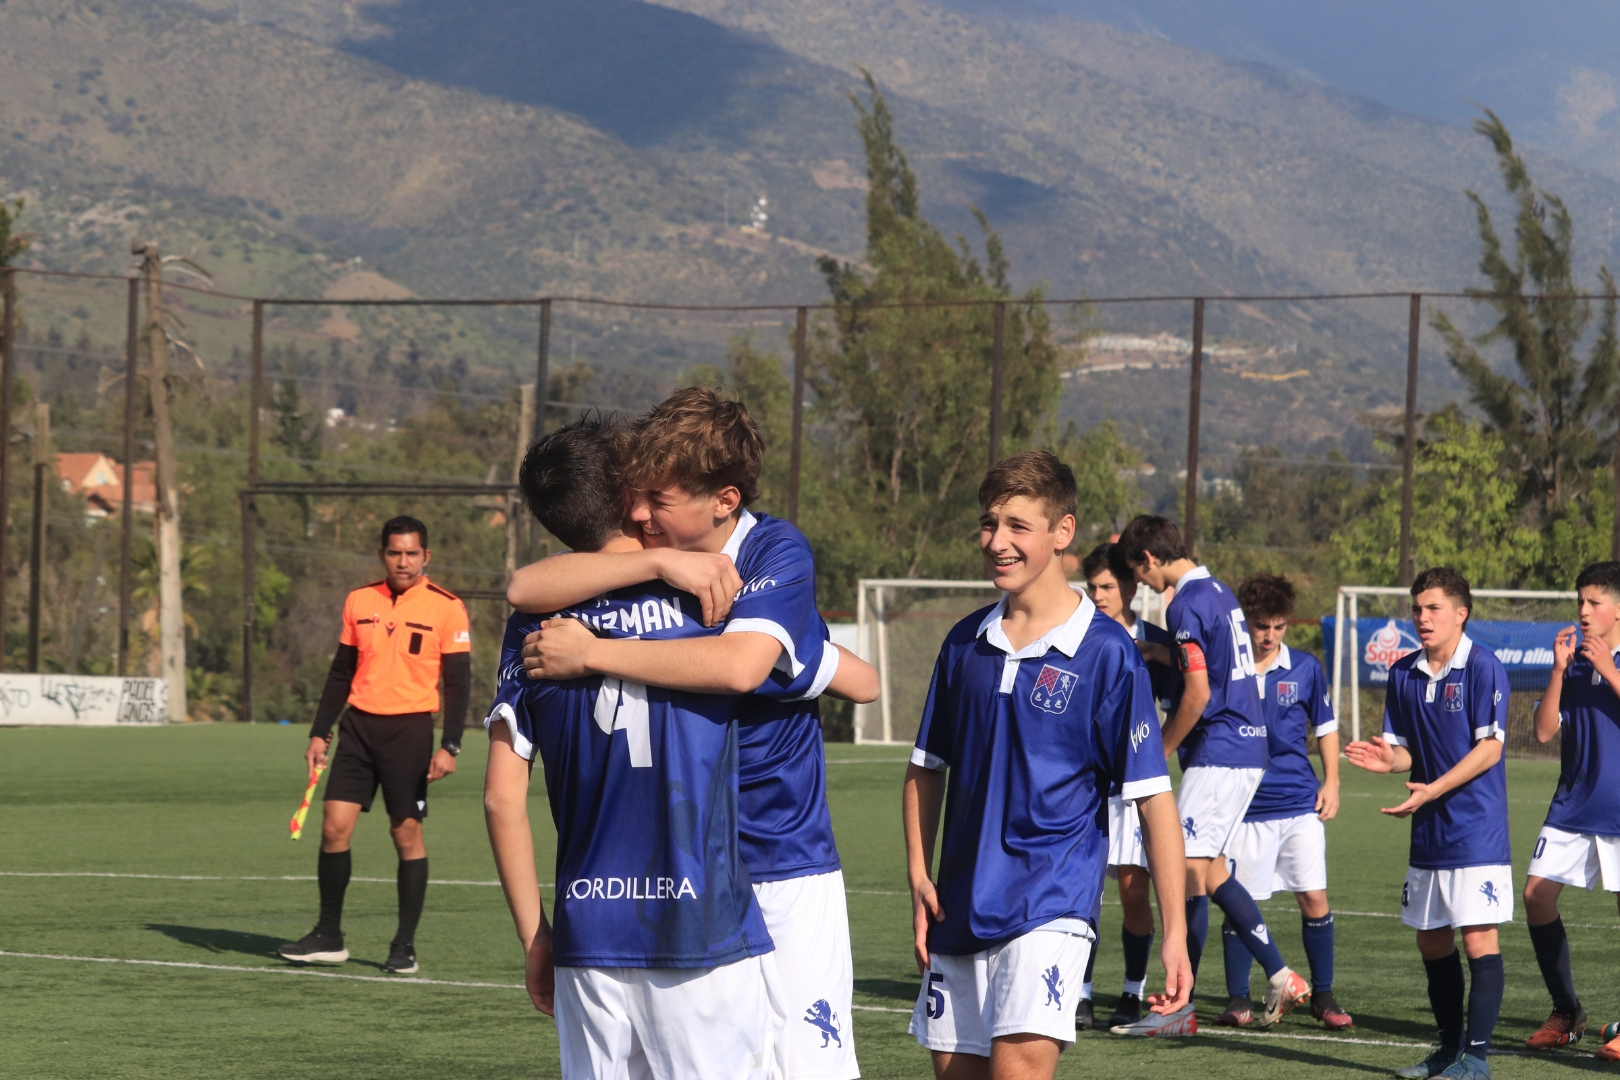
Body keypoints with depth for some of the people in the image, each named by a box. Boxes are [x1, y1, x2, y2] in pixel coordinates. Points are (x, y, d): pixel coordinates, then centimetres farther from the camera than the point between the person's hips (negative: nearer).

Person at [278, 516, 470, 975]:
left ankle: (405, 945, 6)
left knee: (407, 834, -2)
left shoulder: (446, 608, -3)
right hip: (358, 725, 4)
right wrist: (319, 732, 10)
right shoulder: (359, 602, 9)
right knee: (334, 826, -2)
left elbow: (457, 682, -3)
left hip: (410, 730, -4)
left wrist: (449, 747, -11)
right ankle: (328, 937, 8)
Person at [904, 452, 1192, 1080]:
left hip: (1052, 902, -6)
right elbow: (927, 769, 18)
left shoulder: (1105, 652, -7)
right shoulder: (965, 644, 8)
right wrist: (919, 876, 4)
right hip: (962, 904, 6)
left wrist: (1174, 934, -11)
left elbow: (1152, 798, -7)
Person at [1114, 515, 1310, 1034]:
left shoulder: (1186, 605, -15)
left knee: (1190, 870, -6)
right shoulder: (1220, 593, 14)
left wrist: (1158, 752, -9)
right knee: (1210, 870, 15)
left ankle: (1180, 1008, -3)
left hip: (1217, 753, -10)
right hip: (1247, 747, 10)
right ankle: (1280, 977, 12)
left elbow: (1198, 693, -19)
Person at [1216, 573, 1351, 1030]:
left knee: (1314, 897, -1)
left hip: (1300, 803, 1)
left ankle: (1322, 995, 11)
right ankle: (1238, 1001, 10)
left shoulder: (1305, 668, 3)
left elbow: (1325, 727, 15)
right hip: (1243, 805, -1)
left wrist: (1331, 782, 6)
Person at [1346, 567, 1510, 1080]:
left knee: (1478, 939, -8)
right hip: (1428, 831, 7)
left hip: (1477, 830, -7)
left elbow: (1489, 748, -14)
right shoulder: (1403, 674, 9)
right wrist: (1390, 757, -9)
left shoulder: (1483, 668, -10)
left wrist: (1433, 790, -21)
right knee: (1432, 942, 12)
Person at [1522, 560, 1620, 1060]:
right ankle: (1566, 1014, 12)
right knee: (1537, 893, -1)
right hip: (1573, 806, 5)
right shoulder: (1575, 660, 9)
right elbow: (1545, 729, 3)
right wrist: (1559, 670, -6)